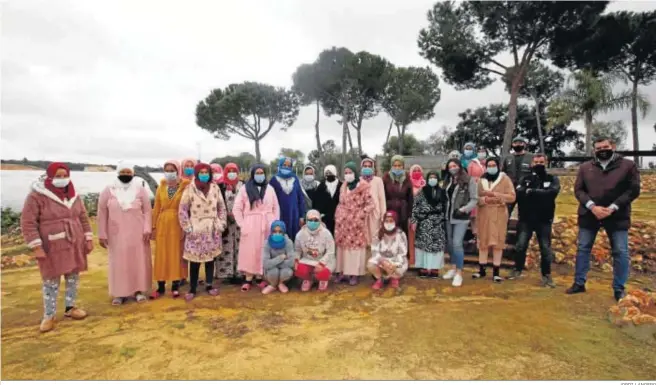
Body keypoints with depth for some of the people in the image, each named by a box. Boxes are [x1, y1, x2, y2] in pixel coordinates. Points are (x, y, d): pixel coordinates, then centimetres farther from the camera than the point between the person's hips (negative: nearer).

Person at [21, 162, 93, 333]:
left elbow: (83, 218, 11)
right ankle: (49, 316, 17)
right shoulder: (36, 196, -11)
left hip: (74, 245, 5)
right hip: (52, 247, -5)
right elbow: (27, 223, -12)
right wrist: (36, 247, -16)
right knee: (51, 281, 3)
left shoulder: (73, 196, 5)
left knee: (73, 277, 12)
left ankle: (70, 308, 27)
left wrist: (88, 239, 7)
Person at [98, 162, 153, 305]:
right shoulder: (108, 190, 0)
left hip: (137, 233, 0)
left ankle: (138, 290, 19)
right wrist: (102, 234, 1)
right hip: (117, 234, 0)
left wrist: (147, 229, -7)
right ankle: (120, 293, 19)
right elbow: (102, 213, 2)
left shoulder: (140, 189, -1)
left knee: (139, 261, 7)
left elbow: (147, 211, 1)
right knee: (119, 263, 7)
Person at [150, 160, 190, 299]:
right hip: (162, 224, 3)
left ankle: (175, 286, 15)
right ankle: (161, 287, 16)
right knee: (161, 255, 6)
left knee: (176, 254, 4)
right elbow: (156, 208, 8)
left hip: (177, 224, -3)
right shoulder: (161, 187, 7)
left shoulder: (185, 187, -5)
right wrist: (153, 227, 4)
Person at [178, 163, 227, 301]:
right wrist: (188, 228, -7)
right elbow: (182, 210, -4)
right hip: (196, 230, -2)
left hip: (212, 230, 3)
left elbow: (222, 208, 7)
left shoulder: (215, 188, 2)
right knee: (195, 260, 1)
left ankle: (209, 285, 24)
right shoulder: (190, 189, -5)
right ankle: (192, 289, 14)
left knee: (210, 258, 10)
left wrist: (221, 225, 1)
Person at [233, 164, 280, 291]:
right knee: (250, 251, 0)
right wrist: (242, 225, -6)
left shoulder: (270, 188, 8)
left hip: (268, 225, 2)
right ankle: (248, 279, 7)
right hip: (251, 225, -2)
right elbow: (237, 208, 0)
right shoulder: (245, 189, 1)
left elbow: (276, 207, 11)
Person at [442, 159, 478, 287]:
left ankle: (459, 273, -1)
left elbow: (474, 199, -8)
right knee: (450, 243, 12)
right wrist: (445, 211, 1)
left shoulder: (469, 180, -6)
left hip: (461, 218, -6)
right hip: (449, 216, 6)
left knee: (457, 243, -12)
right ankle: (453, 268, 28)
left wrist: (463, 209, -19)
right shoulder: (448, 181, 13)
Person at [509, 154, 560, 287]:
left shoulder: (553, 179, 4)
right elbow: (518, 192, -12)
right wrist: (541, 193, -19)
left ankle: (546, 275, 17)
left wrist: (531, 191, -17)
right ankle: (517, 270, 20)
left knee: (545, 248, 4)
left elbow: (552, 192, -17)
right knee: (520, 246, 3)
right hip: (526, 219, 1)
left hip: (544, 220, -1)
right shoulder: (526, 179, 7)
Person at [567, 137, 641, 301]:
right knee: (583, 249, 7)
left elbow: (634, 190, -4)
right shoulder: (585, 167, 7)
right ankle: (579, 283, 19)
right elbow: (578, 190, 2)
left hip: (617, 216, -1)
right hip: (589, 214, 2)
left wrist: (612, 208, -14)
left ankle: (619, 289, 15)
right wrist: (592, 206, -14)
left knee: (621, 252, 2)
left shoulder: (628, 165, 2)